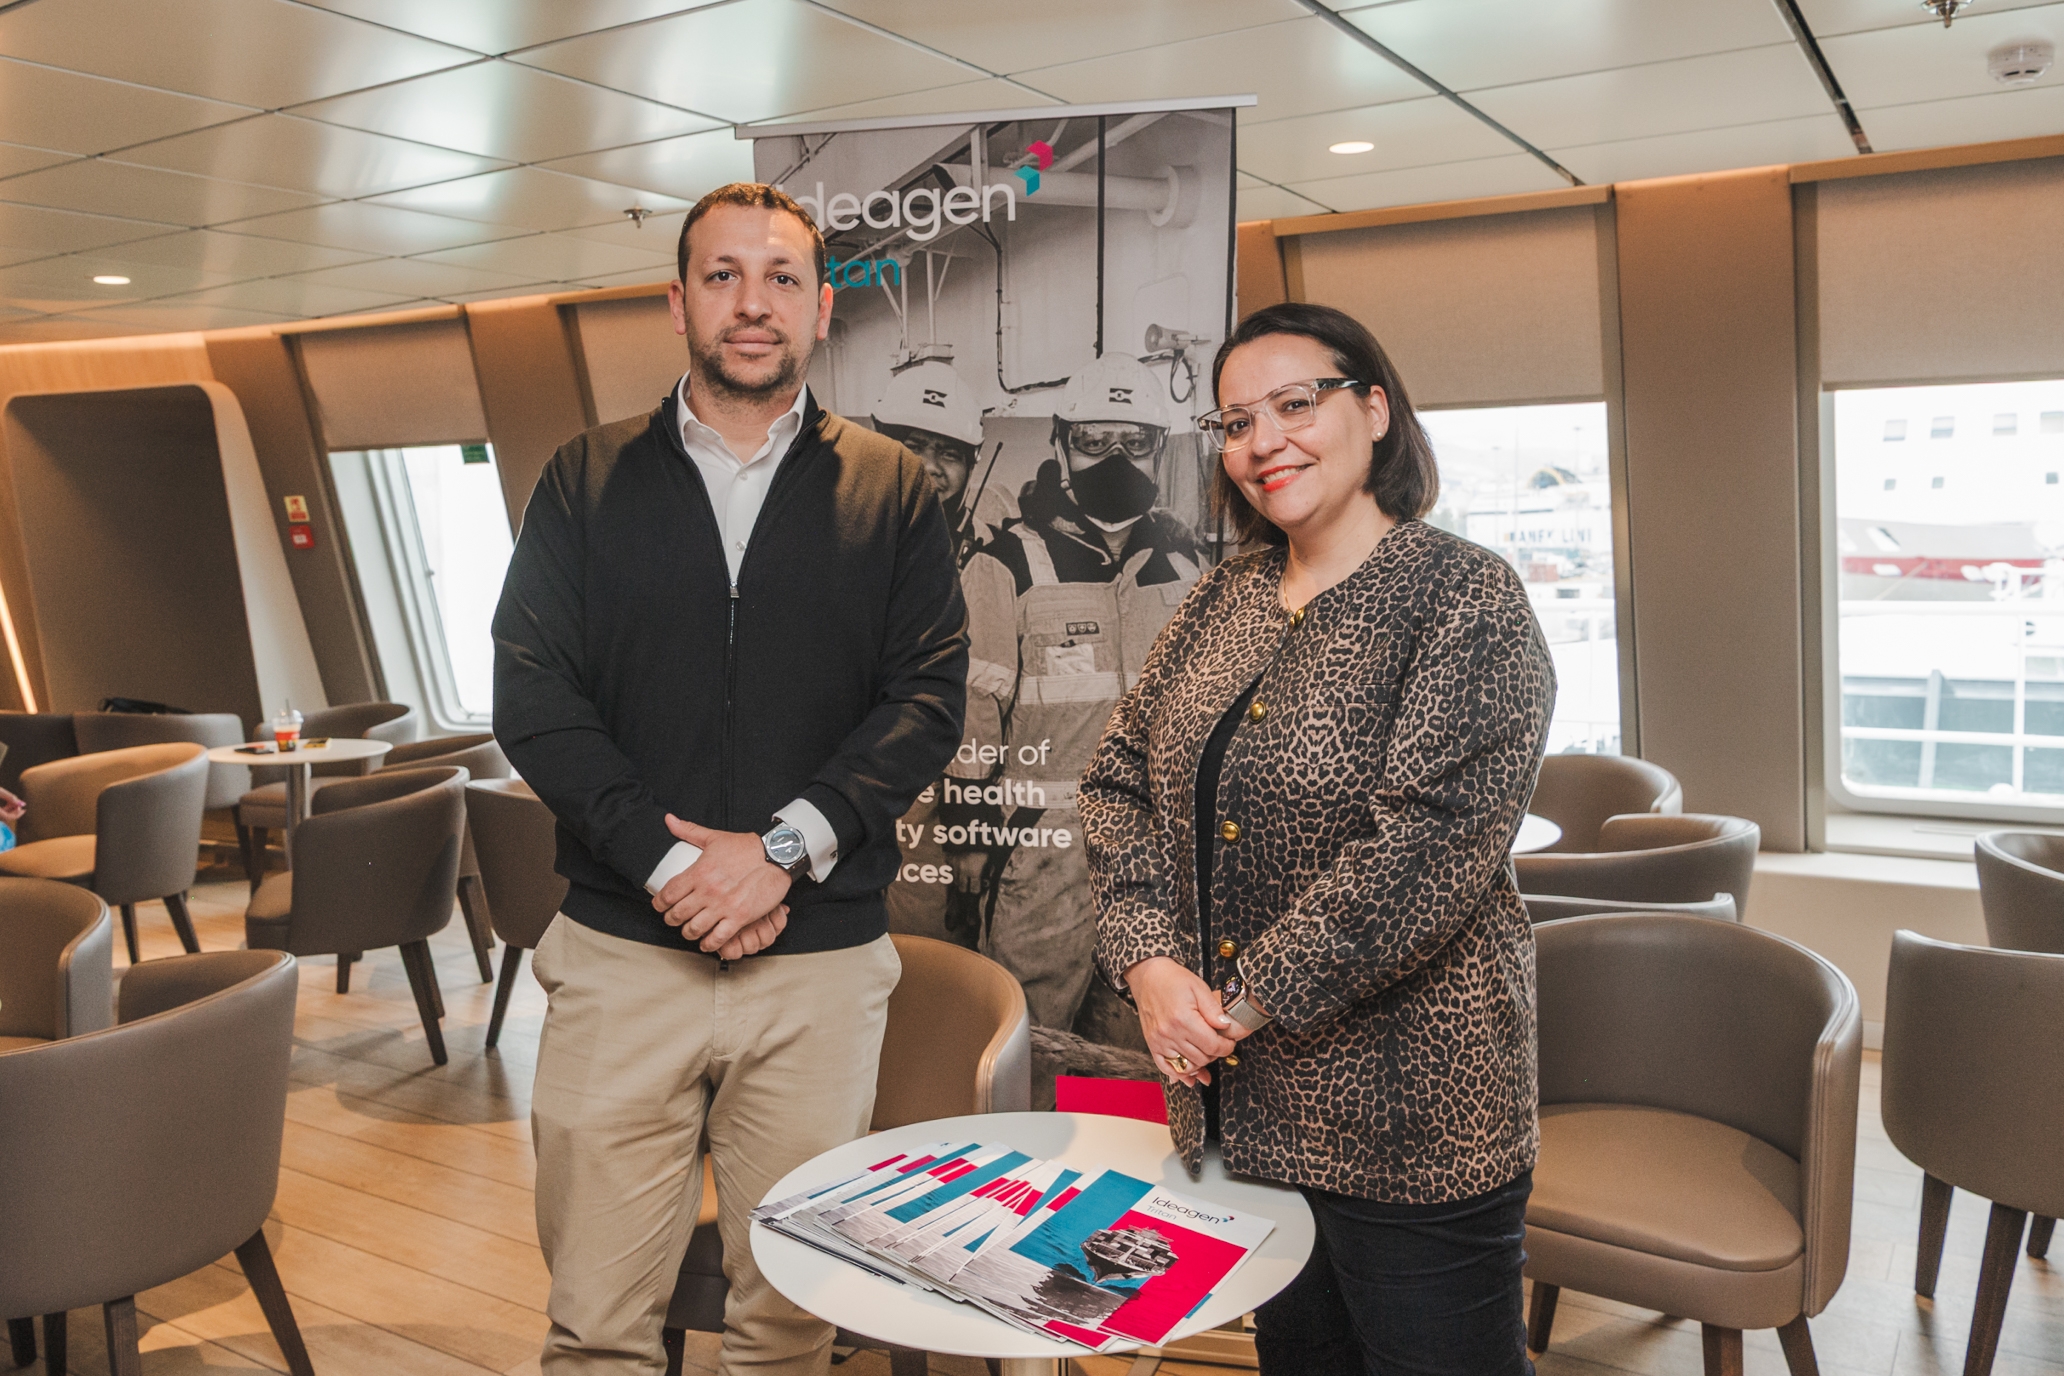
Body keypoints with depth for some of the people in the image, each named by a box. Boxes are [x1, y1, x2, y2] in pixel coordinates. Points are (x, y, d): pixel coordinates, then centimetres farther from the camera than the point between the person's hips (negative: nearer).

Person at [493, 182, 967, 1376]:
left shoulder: (894, 492, 7)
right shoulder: (587, 482, 8)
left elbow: (928, 697, -2)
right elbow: (533, 696, 0)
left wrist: (782, 848, -13)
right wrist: (666, 860, -12)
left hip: (823, 962, 0)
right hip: (621, 948, 1)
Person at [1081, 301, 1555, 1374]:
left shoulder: (1464, 596, -11)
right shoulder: (1224, 600, 9)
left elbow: (1429, 840, -20)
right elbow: (1120, 782, 7)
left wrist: (1253, 1000, -17)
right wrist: (1149, 963, -8)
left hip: (1401, 1108, -6)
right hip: (1232, 1096, 6)